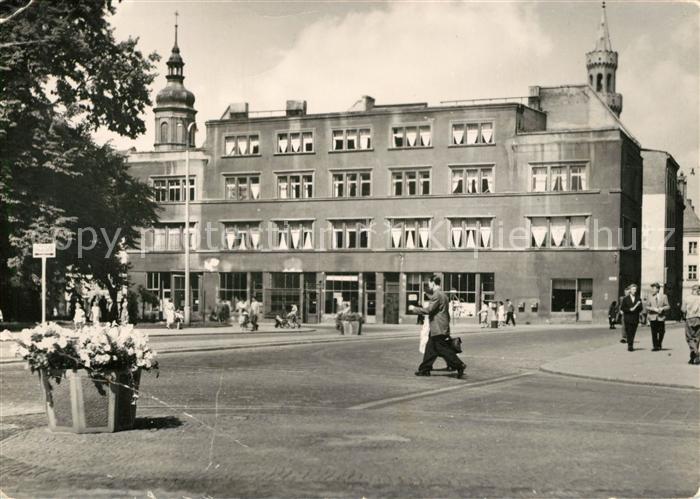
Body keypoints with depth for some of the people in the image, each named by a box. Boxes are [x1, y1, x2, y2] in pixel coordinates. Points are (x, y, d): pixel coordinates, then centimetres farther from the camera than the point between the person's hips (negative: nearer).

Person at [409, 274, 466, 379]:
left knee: (444, 350, -8)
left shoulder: (436, 295, -15)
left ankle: (459, 365, -8)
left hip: (438, 330, -10)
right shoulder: (444, 295, 17)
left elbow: (428, 310, -20)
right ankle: (425, 369, 15)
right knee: (430, 349, 12)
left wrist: (414, 308, -9)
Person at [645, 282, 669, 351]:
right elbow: (647, 307, 3)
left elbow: (668, 306, 5)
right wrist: (653, 309, -14)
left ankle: (659, 345, 28)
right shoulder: (650, 297, 5)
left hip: (661, 317, 1)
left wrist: (662, 308, -14)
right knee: (654, 332, -5)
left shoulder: (664, 296, 5)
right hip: (653, 317, -1)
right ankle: (655, 346, 0)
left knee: (661, 332, 7)